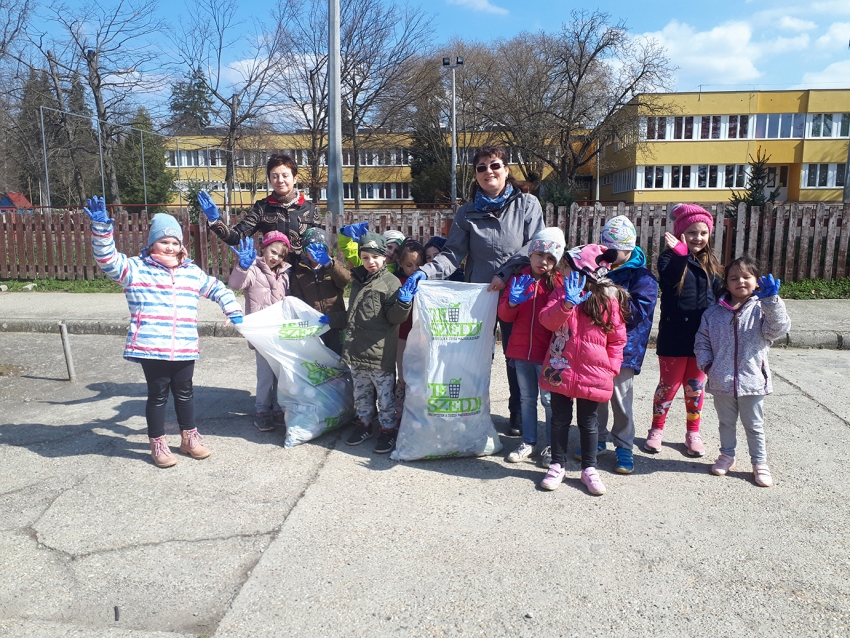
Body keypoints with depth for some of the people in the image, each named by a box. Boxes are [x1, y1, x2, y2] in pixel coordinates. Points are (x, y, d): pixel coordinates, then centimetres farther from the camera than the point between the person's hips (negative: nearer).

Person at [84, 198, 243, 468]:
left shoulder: (192, 272, 11)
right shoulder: (136, 269, 1)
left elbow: (217, 288, 22)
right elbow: (108, 260, -12)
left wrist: (233, 311, 13)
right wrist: (102, 228, -24)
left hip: (184, 348, 4)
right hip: (151, 348, -3)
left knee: (184, 392, 17)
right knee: (158, 395, 7)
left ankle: (189, 437, 32)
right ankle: (157, 443, 23)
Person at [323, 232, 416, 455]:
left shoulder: (390, 282, -9)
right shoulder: (358, 281, 14)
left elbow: (394, 317, -14)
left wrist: (403, 303, -32)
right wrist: (331, 320, 27)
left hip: (380, 354, -7)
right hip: (357, 351, 7)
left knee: (384, 394, 3)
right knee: (361, 393, 19)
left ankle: (388, 429, 16)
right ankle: (364, 423, 34)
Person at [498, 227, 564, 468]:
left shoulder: (559, 282, -4)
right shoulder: (519, 278, 4)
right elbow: (504, 315, 1)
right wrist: (513, 302, -18)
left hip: (548, 352, -3)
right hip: (521, 350, 4)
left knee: (549, 399, 6)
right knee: (527, 398, 15)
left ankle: (551, 446, 19)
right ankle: (528, 442, 28)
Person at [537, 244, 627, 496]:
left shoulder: (609, 298, -4)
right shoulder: (561, 292, 2)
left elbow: (617, 337, 2)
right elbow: (548, 320, -14)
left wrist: (612, 366, -4)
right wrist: (567, 304, -29)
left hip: (592, 372, -1)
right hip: (560, 369, 2)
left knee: (588, 421, 11)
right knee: (560, 419, 11)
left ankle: (589, 468, 26)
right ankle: (558, 465, 25)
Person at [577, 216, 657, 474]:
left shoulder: (642, 276, -7)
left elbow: (641, 311, -16)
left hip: (623, 348, -5)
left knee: (621, 397, 3)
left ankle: (624, 446, 19)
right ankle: (597, 440, 30)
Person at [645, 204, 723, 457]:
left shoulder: (710, 262, 8)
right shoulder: (669, 258, -7)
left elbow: (718, 294, 9)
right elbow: (669, 279, -27)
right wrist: (680, 252, -39)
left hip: (702, 336, 4)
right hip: (674, 336, -4)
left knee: (695, 386, 14)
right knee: (669, 384, 8)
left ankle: (693, 433, 29)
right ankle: (657, 430, 25)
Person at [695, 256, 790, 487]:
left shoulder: (762, 309, -5)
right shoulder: (714, 313, 1)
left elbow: (778, 328, -22)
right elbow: (702, 341, 6)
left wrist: (771, 299, -32)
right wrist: (706, 363, -8)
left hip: (752, 380, -2)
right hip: (721, 381, 2)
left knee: (754, 425, 13)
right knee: (726, 422, 20)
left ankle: (760, 462, 30)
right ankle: (727, 455, 38)